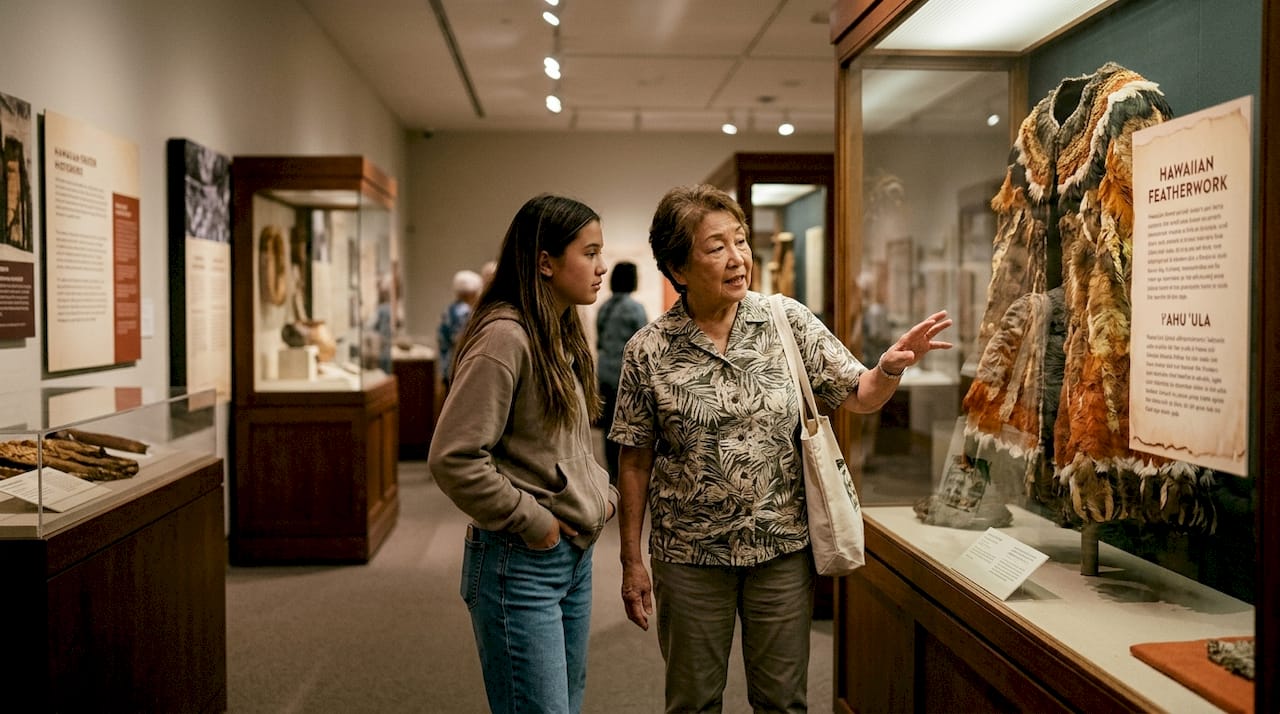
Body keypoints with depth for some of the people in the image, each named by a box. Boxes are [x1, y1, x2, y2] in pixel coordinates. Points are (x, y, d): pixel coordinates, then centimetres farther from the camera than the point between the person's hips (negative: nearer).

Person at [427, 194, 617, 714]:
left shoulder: (563, 337, 10)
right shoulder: (505, 336, -18)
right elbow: (452, 458, -23)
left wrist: (602, 492, 6)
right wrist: (533, 523, -16)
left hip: (576, 557, 9)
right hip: (521, 566, -9)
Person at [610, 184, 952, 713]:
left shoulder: (789, 321, -5)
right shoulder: (648, 351, -9)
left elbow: (858, 396, 0)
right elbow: (635, 461, -3)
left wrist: (890, 367, -23)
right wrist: (632, 562, -1)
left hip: (783, 547, 1)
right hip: (689, 555, -1)